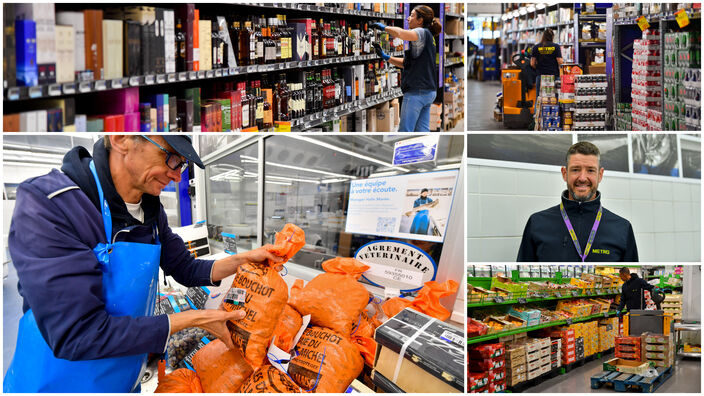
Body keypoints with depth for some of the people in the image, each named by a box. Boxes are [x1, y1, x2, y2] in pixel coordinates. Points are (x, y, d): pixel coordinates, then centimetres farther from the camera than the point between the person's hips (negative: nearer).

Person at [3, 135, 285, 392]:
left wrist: (244, 260, -5)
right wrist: (193, 319, -25)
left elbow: (186, 270, 12)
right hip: (56, 384, -7)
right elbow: (76, 334, -30)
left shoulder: (151, 210, -2)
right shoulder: (46, 204, -25)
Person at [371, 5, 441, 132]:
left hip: (417, 91, -10)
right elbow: (406, 63, 21)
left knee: (404, 130, -6)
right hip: (428, 92, 10)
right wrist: (385, 57, 14)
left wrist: (384, 27, -11)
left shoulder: (423, 33, -9)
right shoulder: (427, 37, 21)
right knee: (422, 130, 10)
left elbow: (400, 33, -29)